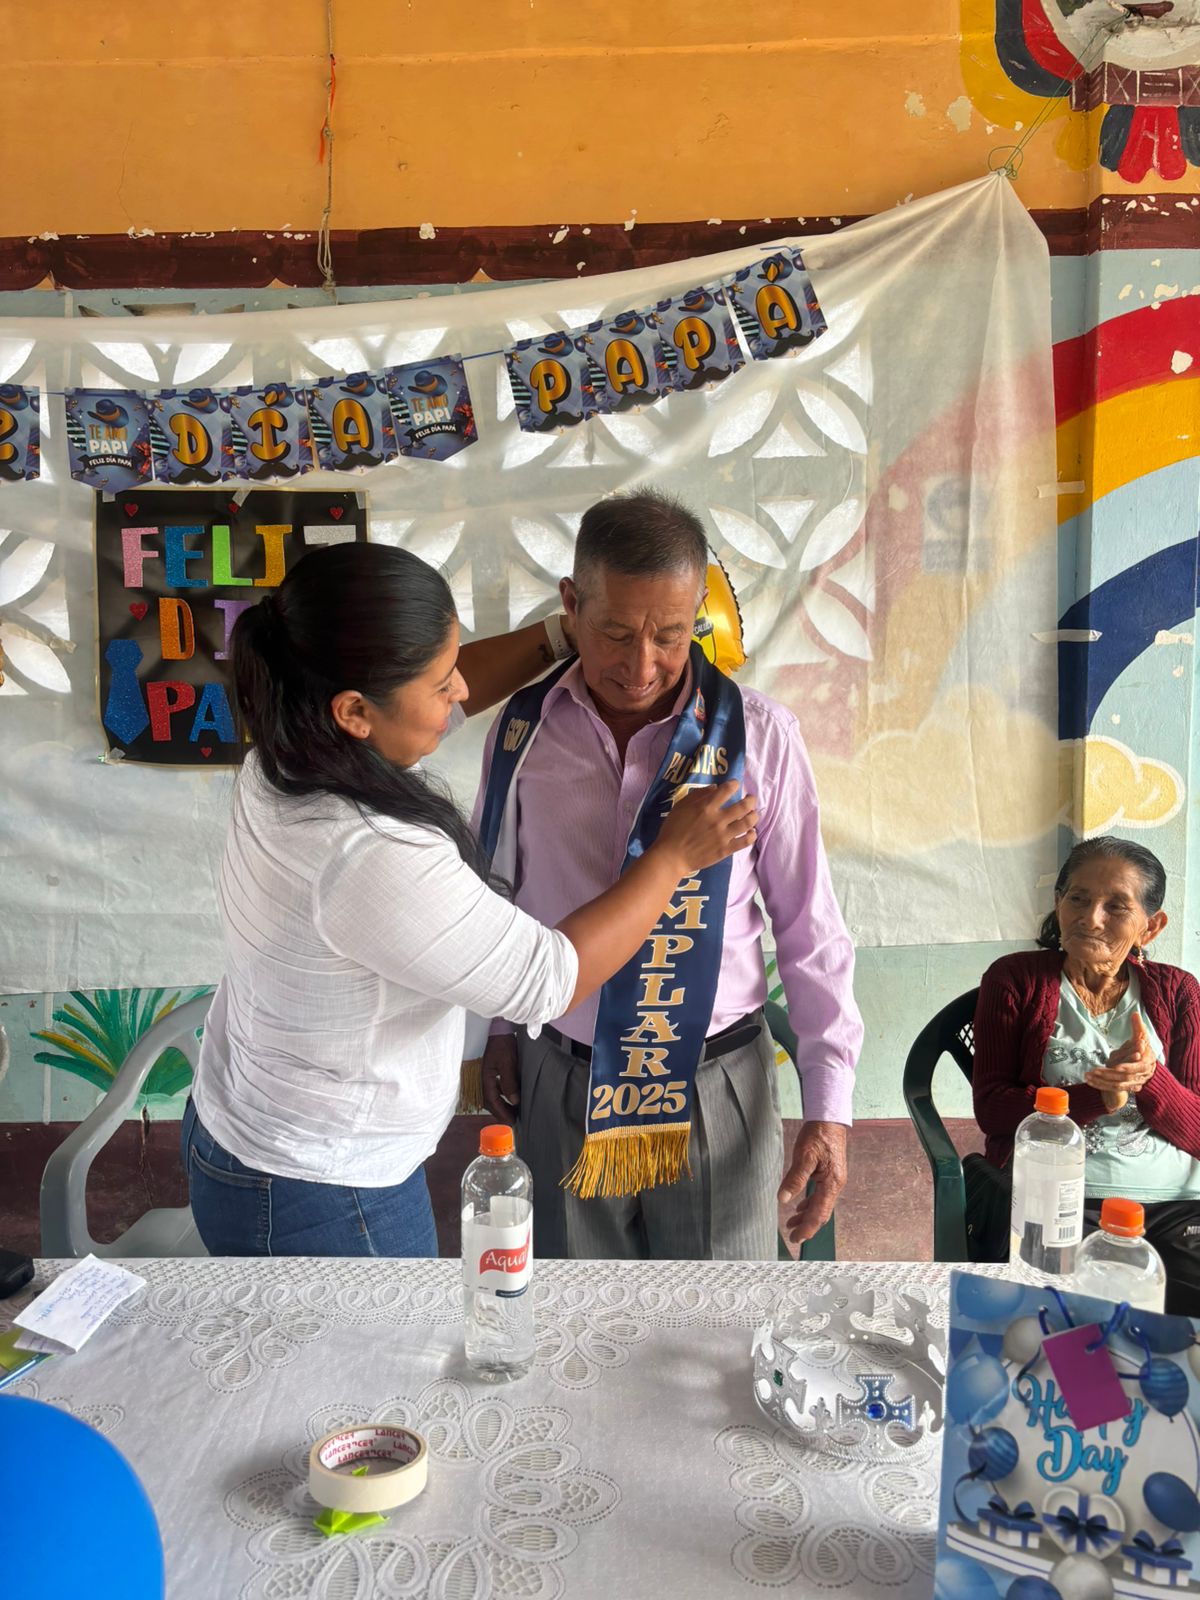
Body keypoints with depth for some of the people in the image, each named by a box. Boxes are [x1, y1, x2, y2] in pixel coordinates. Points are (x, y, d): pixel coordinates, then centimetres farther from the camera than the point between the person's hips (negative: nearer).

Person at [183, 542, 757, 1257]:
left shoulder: (295, 745, -11)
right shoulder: (374, 861, -36)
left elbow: (454, 694, 9)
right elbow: (550, 978, -24)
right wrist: (674, 856, -13)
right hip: (323, 1205, -8)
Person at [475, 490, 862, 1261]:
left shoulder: (758, 734, -12)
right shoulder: (521, 729, -6)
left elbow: (811, 929, -7)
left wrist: (829, 1108, -7)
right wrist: (500, 1031, 14)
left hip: (717, 1089, -2)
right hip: (562, 1085, 2)